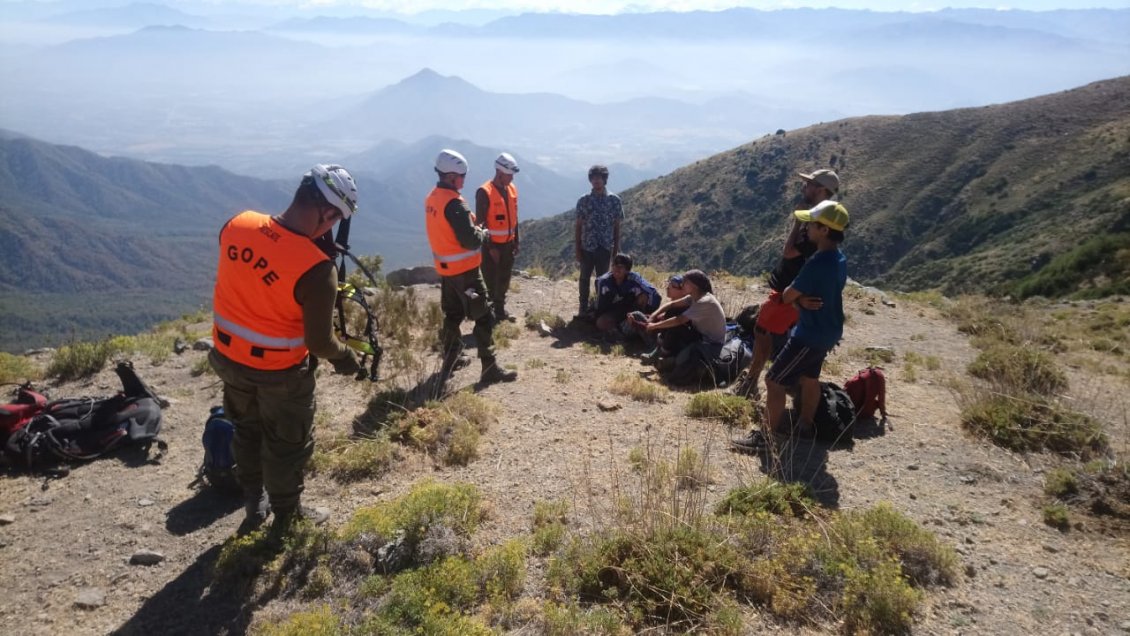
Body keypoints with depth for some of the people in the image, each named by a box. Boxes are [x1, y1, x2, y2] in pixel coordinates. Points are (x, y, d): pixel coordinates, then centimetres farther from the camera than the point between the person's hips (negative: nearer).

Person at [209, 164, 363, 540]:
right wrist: (345, 358, -4)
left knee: (247, 429, 28)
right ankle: (286, 519, 37)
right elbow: (318, 342, -23)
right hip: (279, 371, -6)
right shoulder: (317, 268, -31)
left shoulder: (236, 224, -14)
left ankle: (254, 505, 46)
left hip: (228, 355, 6)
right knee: (287, 444, 17)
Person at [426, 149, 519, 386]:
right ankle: (490, 369, 0)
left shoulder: (432, 198, 6)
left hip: (445, 268, 9)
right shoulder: (454, 203, -23)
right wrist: (484, 233, -4)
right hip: (464, 269, -9)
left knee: (452, 315, 19)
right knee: (483, 317, -2)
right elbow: (471, 240, -24)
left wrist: (473, 229, 7)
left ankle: (449, 363, 28)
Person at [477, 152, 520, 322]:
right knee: (491, 281, -1)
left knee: (504, 280, 16)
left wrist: (516, 241, 14)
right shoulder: (484, 192, -18)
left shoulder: (512, 189, 5)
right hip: (492, 245, -7)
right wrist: (490, 247, -16)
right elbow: (480, 222, -17)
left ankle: (500, 311, 29)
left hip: (508, 243, 7)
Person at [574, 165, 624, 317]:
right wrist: (577, 248, -2)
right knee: (585, 278, 7)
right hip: (586, 246, 0)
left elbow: (616, 226, 4)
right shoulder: (583, 200, -2)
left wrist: (616, 247, 2)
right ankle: (583, 309, 17)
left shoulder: (614, 200, -1)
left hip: (605, 247, 0)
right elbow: (578, 225, 1)